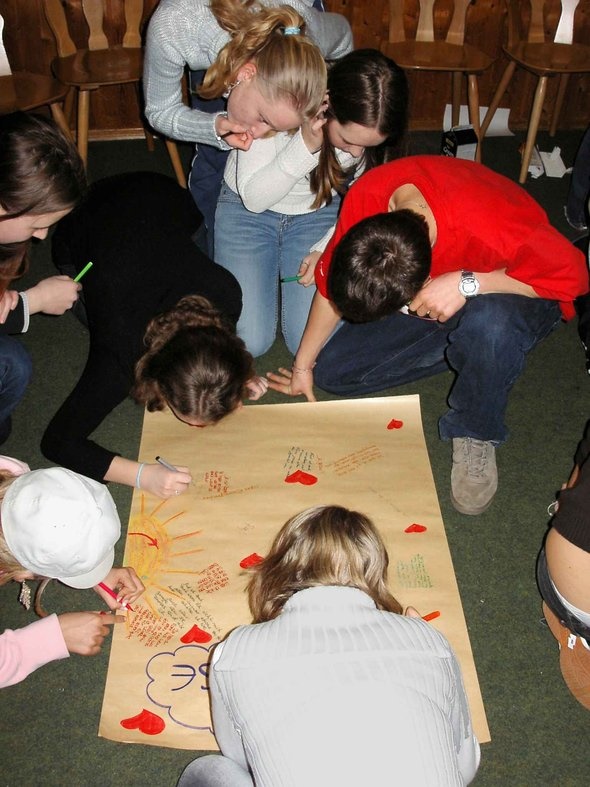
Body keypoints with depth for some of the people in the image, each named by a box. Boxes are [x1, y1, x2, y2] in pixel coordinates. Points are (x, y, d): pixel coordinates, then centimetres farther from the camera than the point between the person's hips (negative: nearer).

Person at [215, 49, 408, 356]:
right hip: (249, 209, -2)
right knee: (249, 341, -10)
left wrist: (326, 250, -17)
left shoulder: (376, 132, -21)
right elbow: (253, 198, -25)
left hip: (319, 212, 2)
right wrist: (306, 146, -39)